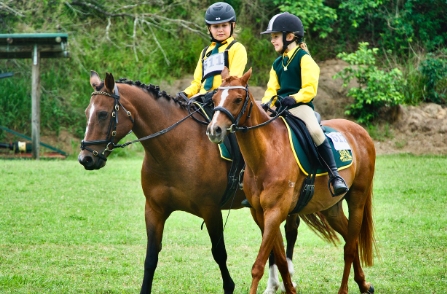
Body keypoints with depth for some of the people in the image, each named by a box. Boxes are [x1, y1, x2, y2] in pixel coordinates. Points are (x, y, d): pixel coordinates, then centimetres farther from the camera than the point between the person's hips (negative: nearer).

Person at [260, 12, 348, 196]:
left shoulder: (304, 59, -5)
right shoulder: (277, 64, 17)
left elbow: (310, 89, -12)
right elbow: (272, 89, 15)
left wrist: (294, 98, -26)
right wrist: (266, 102, -6)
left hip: (301, 105, -8)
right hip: (281, 108, 8)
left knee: (315, 130, -32)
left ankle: (334, 175, -28)